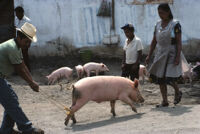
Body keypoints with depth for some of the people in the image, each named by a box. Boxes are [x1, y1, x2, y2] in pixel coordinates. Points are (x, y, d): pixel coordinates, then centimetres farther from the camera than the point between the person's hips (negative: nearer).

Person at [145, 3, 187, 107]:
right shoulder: (158, 24, 8)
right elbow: (154, 41, 12)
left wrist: (178, 57, -19)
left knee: (169, 78, -10)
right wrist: (149, 55, 8)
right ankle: (165, 101, 12)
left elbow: (179, 42, -12)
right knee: (160, 78, 4)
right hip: (160, 54, 6)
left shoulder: (175, 24, -9)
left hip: (171, 54, -6)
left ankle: (178, 92, 21)